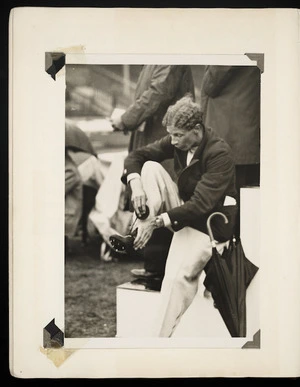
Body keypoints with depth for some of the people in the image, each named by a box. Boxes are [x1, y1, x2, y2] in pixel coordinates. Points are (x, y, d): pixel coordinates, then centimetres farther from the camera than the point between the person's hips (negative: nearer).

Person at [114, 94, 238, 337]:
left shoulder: (219, 153, -24)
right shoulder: (176, 142, -4)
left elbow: (201, 204, -30)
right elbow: (137, 156, 2)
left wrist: (159, 221, -34)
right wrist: (135, 183, -20)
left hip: (209, 221, -7)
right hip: (183, 207, 7)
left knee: (178, 276, -28)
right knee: (150, 167, -11)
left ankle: (162, 335, -16)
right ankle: (138, 234, -17)